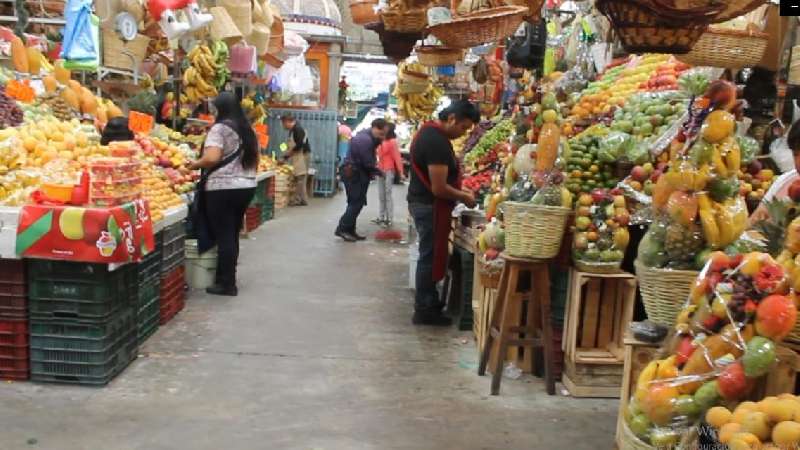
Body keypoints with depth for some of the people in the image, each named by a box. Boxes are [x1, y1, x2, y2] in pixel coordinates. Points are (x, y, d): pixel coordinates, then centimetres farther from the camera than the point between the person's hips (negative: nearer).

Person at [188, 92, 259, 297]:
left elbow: (212, 158, -21)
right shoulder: (247, 129, 13)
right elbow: (254, 159, 19)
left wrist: (195, 164, -4)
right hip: (246, 186, 8)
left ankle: (226, 284, 4)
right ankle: (227, 279, 23)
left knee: (223, 235, -1)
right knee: (232, 234, 15)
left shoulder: (220, 128, -10)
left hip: (223, 188, -7)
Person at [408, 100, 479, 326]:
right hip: (430, 206, -10)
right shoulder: (437, 142, -23)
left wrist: (460, 191, 13)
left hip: (423, 203, 10)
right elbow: (439, 188, -24)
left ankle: (428, 302, 28)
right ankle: (424, 310, 9)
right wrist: (464, 197, -9)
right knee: (430, 255, -1)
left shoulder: (430, 131, 10)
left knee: (430, 255, 17)